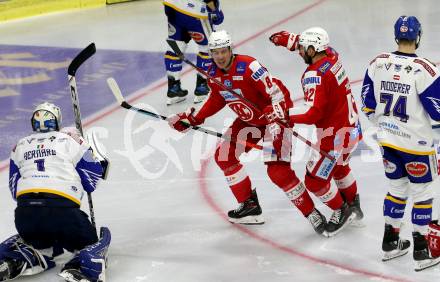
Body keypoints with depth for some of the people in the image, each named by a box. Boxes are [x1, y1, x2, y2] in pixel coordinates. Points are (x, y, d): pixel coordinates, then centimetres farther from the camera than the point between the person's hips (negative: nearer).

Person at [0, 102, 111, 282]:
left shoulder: (20, 146, 20)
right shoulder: (71, 140, 9)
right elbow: (91, 182, 10)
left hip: (24, 213, 4)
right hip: (63, 209, -4)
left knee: (43, 245, 31)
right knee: (90, 244, 15)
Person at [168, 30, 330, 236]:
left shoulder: (248, 67, -29)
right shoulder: (213, 73, -4)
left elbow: (278, 93, -30)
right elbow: (217, 100, 15)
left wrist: (277, 123, -43)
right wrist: (192, 119, 10)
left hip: (273, 117, -9)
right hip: (248, 120, 9)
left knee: (277, 170, -21)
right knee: (224, 156, 7)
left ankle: (312, 214, -10)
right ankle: (249, 206, 20)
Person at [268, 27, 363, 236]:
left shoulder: (315, 75, -28)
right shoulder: (331, 55, -3)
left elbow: (312, 112, -34)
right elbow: (312, 47, 20)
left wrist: (286, 115, -30)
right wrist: (288, 40, 11)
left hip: (336, 136, -10)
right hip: (352, 126, 10)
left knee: (315, 180, 4)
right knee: (339, 167, 34)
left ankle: (341, 212, 22)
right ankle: (353, 206, 49)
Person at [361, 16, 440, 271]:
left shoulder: (378, 63, -4)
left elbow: (369, 105, 5)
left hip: (387, 139, 6)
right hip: (415, 143, -6)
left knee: (397, 188, 21)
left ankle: (390, 242, 28)